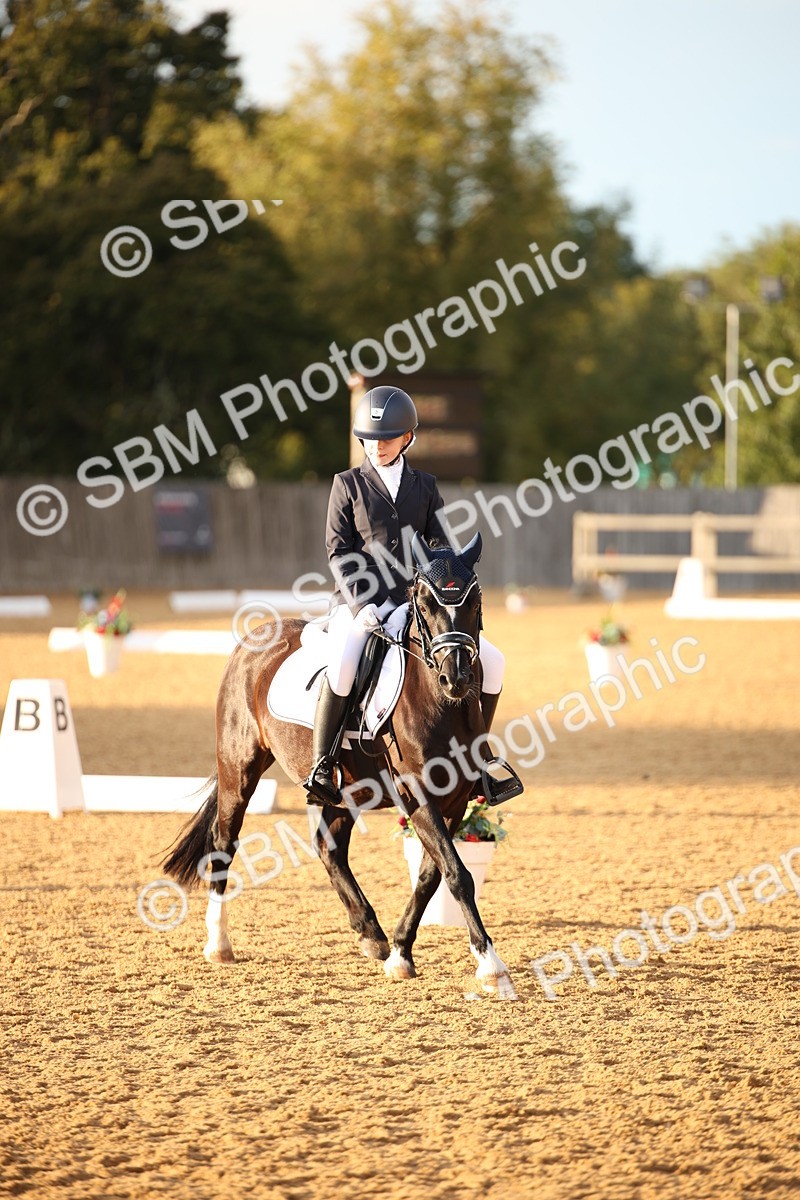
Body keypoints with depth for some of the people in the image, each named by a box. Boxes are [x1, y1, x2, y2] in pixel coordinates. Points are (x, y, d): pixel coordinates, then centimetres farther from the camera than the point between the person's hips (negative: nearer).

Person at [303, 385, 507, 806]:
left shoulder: (424, 486, 12)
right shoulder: (348, 485, 4)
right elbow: (338, 551, -2)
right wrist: (360, 605, -16)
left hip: (414, 603, 4)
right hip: (359, 602, -3)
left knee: (490, 661, -9)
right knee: (341, 666, -35)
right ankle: (321, 766, -23)